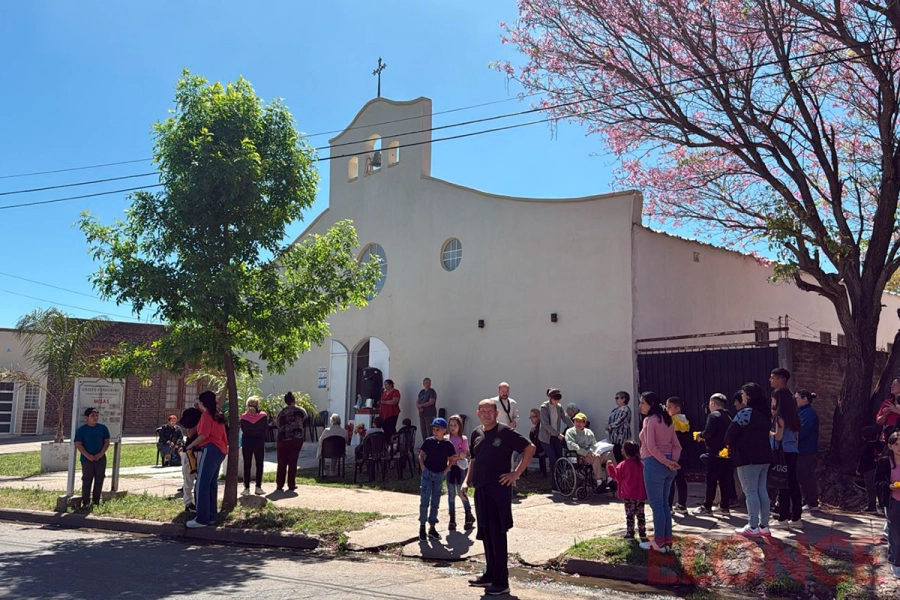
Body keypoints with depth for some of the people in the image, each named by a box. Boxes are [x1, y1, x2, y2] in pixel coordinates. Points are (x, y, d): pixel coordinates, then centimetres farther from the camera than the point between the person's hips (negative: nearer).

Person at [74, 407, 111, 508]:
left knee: (99, 480, 6)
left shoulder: (103, 428, 3)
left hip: (100, 458, 2)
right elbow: (78, 444, -6)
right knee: (87, 481, 1)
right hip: (87, 459, -2)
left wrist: (101, 453, -9)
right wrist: (88, 456, -15)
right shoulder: (81, 430, -4)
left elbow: (107, 441, 4)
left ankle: (96, 501, 16)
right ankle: (85, 502, 8)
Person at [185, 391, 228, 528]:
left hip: (210, 449, -9)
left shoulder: (206, 414, -6)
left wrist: (190, 446, -1)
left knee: (202, 484, -9)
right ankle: (212, 515, 17)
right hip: (220, 450, 9)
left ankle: (202, 519, -11)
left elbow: (203, 435, -13)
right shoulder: (218, 415, 19)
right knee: (211, 483, 14)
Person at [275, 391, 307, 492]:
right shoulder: (300, 411, -3)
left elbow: (277, 423, 5)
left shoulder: (281, 412, -4)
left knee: (281, 463, 7)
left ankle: (279, 485, 7)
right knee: (293, 462, 6)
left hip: (283, 440, 0)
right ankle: (291, 485, 8)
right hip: (297, 439, 0)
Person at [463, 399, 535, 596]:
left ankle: (501, 582, 2)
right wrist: (467, 481, 10)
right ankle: (490, 574, 27)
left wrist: (516, 473, -11)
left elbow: (529, 448, -8)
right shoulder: (476, 434, 11)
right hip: (480, 490, 7)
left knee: (497, 535, -5)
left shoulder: (505, 432, -8)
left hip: (499, 489, -7)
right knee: (486, 534, 14)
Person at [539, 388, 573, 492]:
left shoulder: (559, 407, 5)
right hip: (546, 437, -5)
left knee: (559, 459, 2)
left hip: (556, 437, 6)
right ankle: (554, 487, -3)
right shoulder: (544, 407, -13)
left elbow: (566, 419, 2)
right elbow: (546, 424, -19)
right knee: (553, 460, -9)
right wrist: (558, 434, -24)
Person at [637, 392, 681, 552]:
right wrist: (673, 461, -2)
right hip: (667, 466, 9)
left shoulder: (649, 420, -12)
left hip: (654, 464, -8)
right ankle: (667, 541, 19)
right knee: (664, 504, 15)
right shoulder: (667, 420, 14)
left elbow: (651, 447, -20)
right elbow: (676, 445, 11)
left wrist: (666, 462, -14)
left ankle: (659, 543, 6)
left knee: (656, 505, 0)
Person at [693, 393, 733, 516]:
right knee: (725, 480, 8)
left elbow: (708, 432, -21)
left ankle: (707, 506, 7)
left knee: (711, 480, 0)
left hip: (714, 453, -7)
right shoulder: (728, 417, 14)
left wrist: (701, 435, 0)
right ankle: (725, 507, 10)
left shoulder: (713, 416, -10)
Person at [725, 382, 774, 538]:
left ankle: (753, 527, -2)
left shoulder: (745, 412, -16)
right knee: (762, 490, 11)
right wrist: (734, 445, 17)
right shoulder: (765, 414, 12)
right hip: (764, 456, 9)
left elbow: (731, 433, -15)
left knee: (750, 491, -4)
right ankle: (764, 526, 16)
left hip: (748, 458, -9)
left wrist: (729, 444, 8)